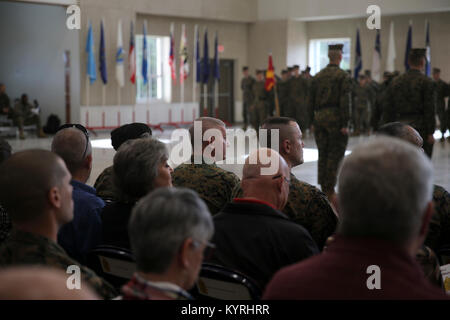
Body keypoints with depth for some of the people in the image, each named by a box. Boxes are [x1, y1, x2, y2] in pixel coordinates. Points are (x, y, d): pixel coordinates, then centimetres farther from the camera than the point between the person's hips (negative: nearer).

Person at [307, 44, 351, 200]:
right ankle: (330, 189, -2)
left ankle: (323, 188, 14)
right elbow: (345, 101, -13)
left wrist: (312, 121, 16)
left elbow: (311, 100, 11)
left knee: (323, 154, 11)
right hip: (335, 118, -5)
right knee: (335, 153, 0)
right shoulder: (343, 76, -7)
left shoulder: (317, 76, 10)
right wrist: (345, 124, -12)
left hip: (319, 117, 5)